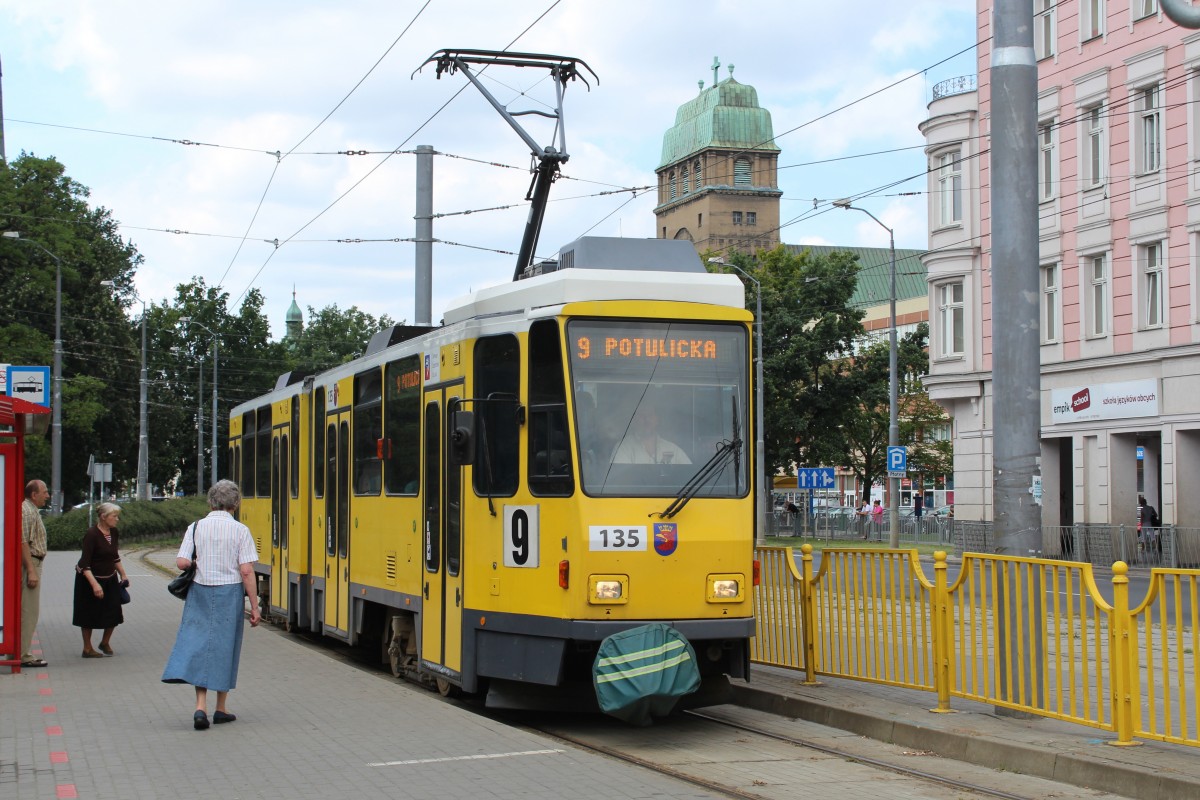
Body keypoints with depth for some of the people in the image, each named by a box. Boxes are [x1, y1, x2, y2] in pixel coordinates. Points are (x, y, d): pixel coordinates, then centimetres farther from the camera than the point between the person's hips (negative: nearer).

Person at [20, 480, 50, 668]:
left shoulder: (32, 511, 18)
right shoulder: (27, 512, -15)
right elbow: (23, 543, -21)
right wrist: (31, 571, -23)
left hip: (32, 563, 11)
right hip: (29, 563, -11)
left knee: (28, 611, 12)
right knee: (29, 611, -8)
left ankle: (20, 652, 16)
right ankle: (24, 655, -6)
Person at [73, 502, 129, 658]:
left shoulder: (114, 532, 0)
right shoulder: (92, 534, -22)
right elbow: (85, 564, -25)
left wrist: (123, 575, 14)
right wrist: (94, 584, -32)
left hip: (109, 578, 7)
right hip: (90, 579, -6)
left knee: (114, 612, 2)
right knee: (89, 615, 3)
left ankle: (105, 642, 24)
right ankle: (87, 649, 16)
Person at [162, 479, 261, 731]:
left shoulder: (196, 527, 0)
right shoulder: (240, 530, -7)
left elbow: (182, 562, -8)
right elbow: (246, 571, -11)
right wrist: (254, 606, -5)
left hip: (200, 590, 2)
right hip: (229, 592, -1)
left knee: (198, 644, 5)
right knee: (225, 647, 9)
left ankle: (201, 707, -10)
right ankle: (220, 710, 19)